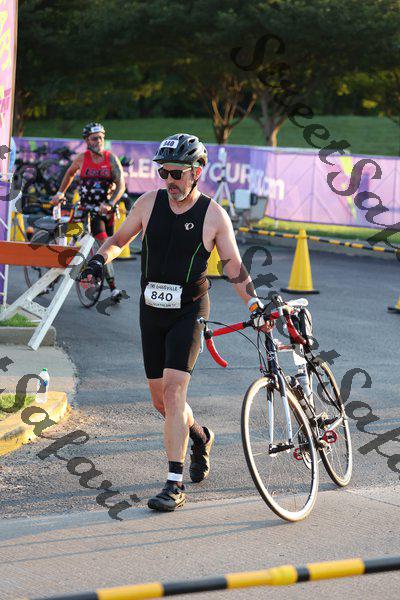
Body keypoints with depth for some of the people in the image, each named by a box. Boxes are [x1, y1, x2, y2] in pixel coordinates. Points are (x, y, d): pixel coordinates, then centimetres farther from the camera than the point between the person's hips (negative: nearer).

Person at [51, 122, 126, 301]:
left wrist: (109, 204, -26)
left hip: (106, 208, 2)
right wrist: (60, 193, 14)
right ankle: (113, 288, -20)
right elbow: (70, 172, 19)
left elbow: (121, 185, -13)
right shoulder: (82, 158, -3)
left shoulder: (111, 158, -6)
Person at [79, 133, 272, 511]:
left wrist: (255, 304, -12)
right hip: (152, 310, 4)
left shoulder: (213, 215, -8)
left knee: (173, 390, -18)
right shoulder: (149, 203, -1)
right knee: (160, 398, 11)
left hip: (189, 312, -4)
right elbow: (119, 239, 11)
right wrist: (99, 260, -8)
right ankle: (199, 437, 43)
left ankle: (174, 485, -16)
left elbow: (234, 267, -2)